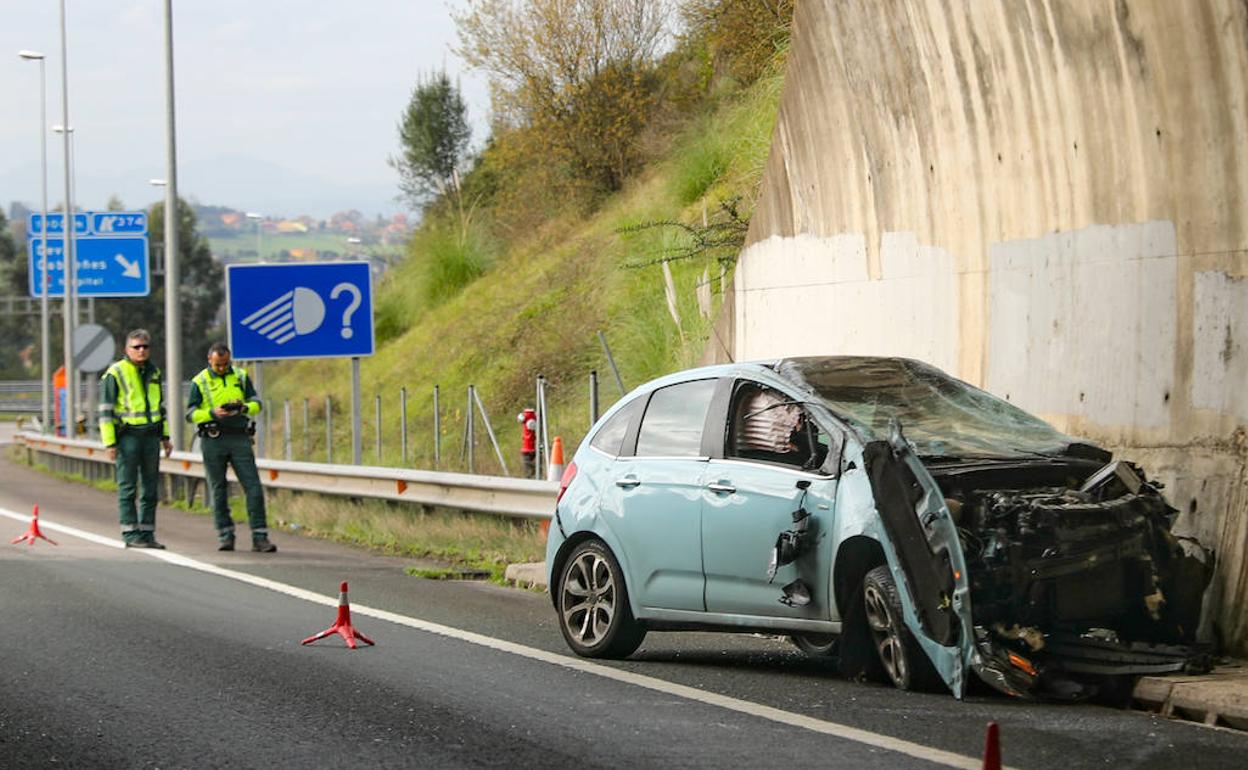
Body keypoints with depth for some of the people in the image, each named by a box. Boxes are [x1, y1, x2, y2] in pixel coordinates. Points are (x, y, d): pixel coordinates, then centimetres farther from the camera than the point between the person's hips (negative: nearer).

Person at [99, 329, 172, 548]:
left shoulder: (153, 372, 14)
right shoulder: (115, 374, -5)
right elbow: (106, 410, -6)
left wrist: (165, 436, 21)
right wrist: (110, 443, -11)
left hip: (151, 435, 6)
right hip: (127, 436, -6)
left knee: (151, 489, 6)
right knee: (127, 488, -4)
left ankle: (147, 534, 12)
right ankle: (130, 534, -2)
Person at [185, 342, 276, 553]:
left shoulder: (241, 377, 11)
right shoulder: (200, 382, 4)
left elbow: (257, 403, 8)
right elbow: (191, 414, 0)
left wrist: (244, 407, -15)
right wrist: (213, 413, -19)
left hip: (240, 438, 1)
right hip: (213, 439, -1)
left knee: (253, 487, -6)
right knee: (218, 490, 3)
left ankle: (260, 538, -5)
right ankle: (225, 536, 11)